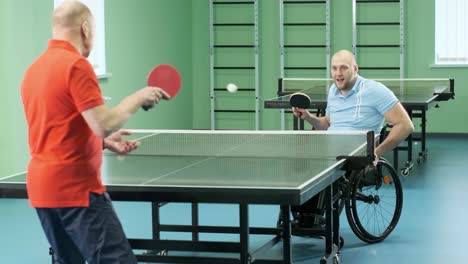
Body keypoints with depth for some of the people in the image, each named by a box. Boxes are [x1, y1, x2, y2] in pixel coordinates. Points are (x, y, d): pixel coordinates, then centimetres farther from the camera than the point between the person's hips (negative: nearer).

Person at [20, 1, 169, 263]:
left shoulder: (34, 69, 13)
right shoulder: (76, 65, -12)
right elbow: (104, 124, -19)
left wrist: (104, 142, 19)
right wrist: (138, 97, -5)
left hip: (42, 186, 9)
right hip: (75, 188, -9)